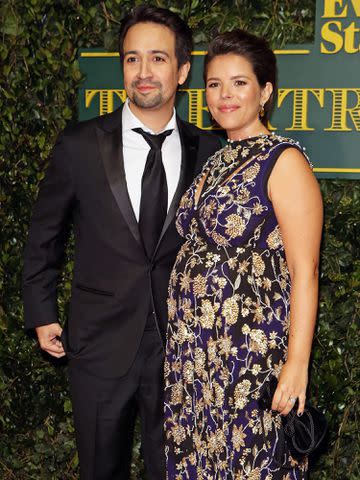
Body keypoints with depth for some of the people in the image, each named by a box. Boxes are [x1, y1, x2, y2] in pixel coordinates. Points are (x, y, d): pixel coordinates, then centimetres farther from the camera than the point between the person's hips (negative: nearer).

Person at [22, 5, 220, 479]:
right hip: (101, 346, -1)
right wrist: (42, 314, 5)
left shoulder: (205, 150, -2)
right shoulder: (80, 146, -5)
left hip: (178, 346, 1)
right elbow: (44, 235, 5)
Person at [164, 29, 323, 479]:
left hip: (251, 345, -7)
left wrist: (297, 362, -19)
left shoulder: (284, 161, -11)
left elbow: (304, 271, -15)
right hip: (194, 346, 7)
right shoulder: (214, 162, 12)